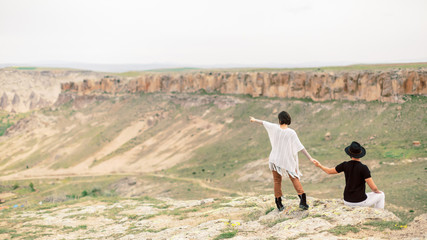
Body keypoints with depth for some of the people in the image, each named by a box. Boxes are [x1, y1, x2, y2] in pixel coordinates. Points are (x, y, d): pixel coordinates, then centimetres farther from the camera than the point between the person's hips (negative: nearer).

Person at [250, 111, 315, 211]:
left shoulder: (275, 128, -7)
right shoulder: (291, 133, -14)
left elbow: (264, 122, 12)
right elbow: (301, 147, -17)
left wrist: (254, 120, 31)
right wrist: (310, 158, -15)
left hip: (275, 159, 2)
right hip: (288, 161, -2)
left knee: (277, 181, 14)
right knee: (294, 178, 9)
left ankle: (279, 204, 18)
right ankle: (302, 200, -4)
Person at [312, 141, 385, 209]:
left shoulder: (345, 165, -6)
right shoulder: (363, 168, -19)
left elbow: (329, 171, 9)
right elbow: (373, 187, -19)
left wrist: (319, 165, 26)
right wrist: (377, 191, 5)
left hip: (347, 202, 4)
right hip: (360, 202, -4)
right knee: (380, 195, 21)